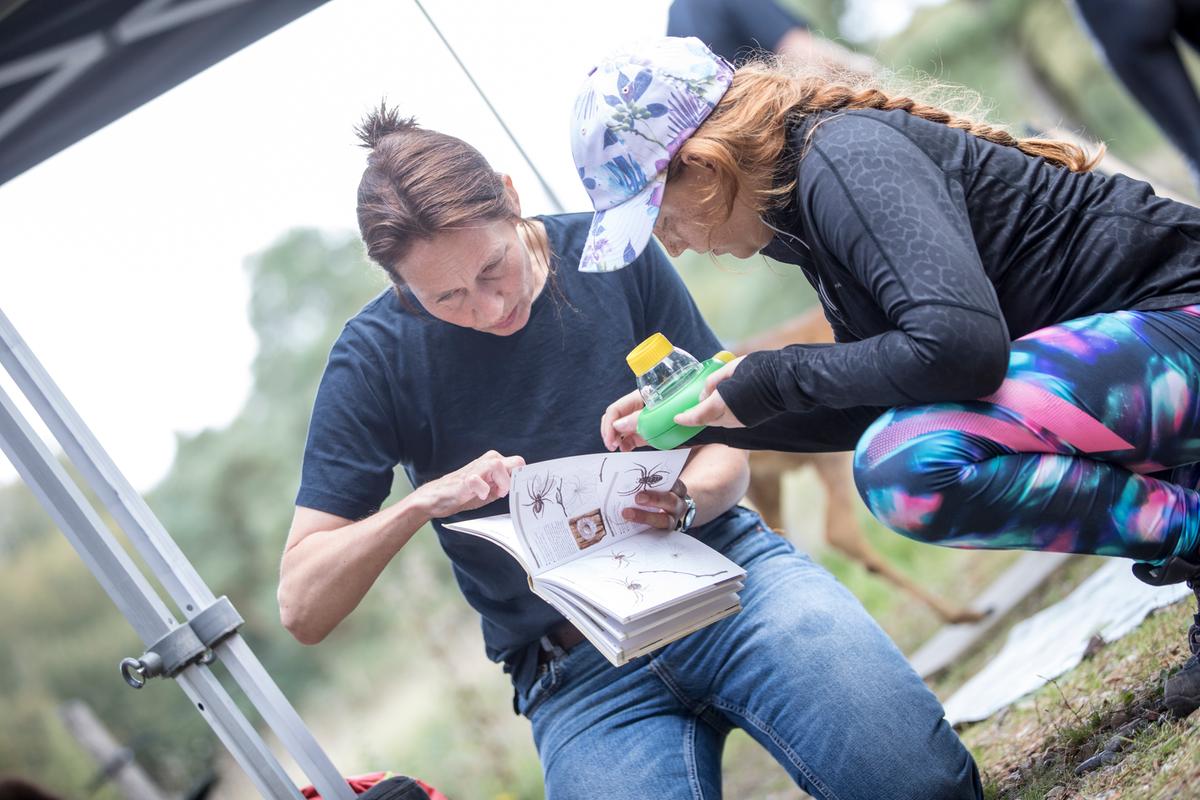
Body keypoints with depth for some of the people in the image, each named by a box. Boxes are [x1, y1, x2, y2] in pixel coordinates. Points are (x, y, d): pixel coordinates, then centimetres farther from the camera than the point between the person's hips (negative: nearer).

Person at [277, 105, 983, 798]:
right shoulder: (376, 358, -4)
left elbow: (727, 442, 7)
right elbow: (301, 607, -4)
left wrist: (684, 502, -16)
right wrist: (423, 500, -20)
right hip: (579, 672, 0)